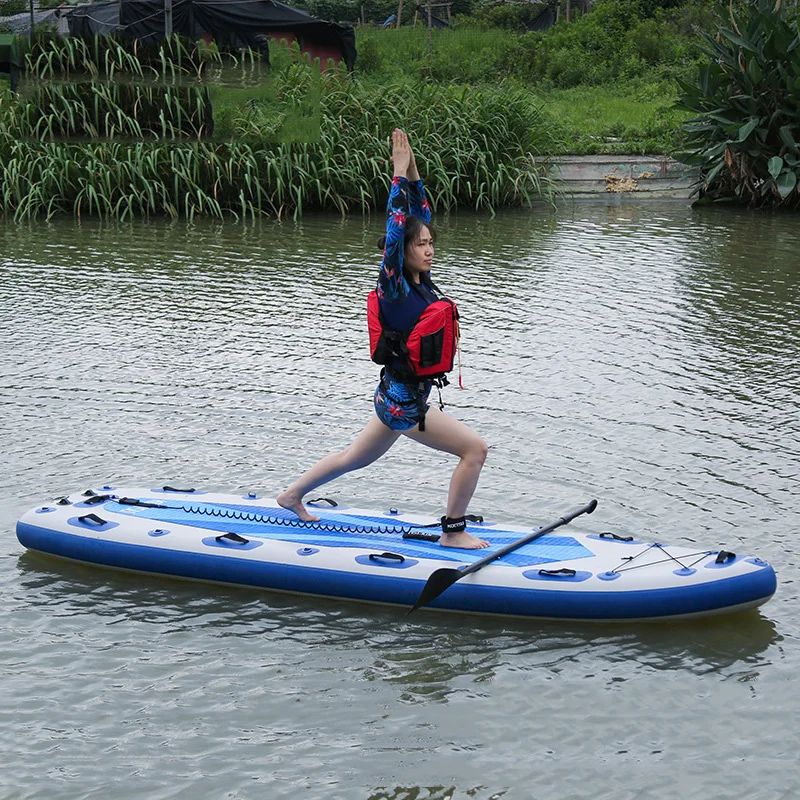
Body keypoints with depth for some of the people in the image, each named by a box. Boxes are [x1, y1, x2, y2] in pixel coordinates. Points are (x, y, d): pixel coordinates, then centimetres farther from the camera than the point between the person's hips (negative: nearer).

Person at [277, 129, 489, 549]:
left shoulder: (420, 282, 4)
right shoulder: (393, 288, -17)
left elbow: (420, 214, 9)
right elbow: (396, 228, -26)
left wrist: (413, 172, 4)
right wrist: (400, 174, -22)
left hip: (398, 397, 9)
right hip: (402, 402, -9)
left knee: (353, 458, 24)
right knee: (475, 448, -9)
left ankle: (293, 494, 39)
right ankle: (453, 532, -1)